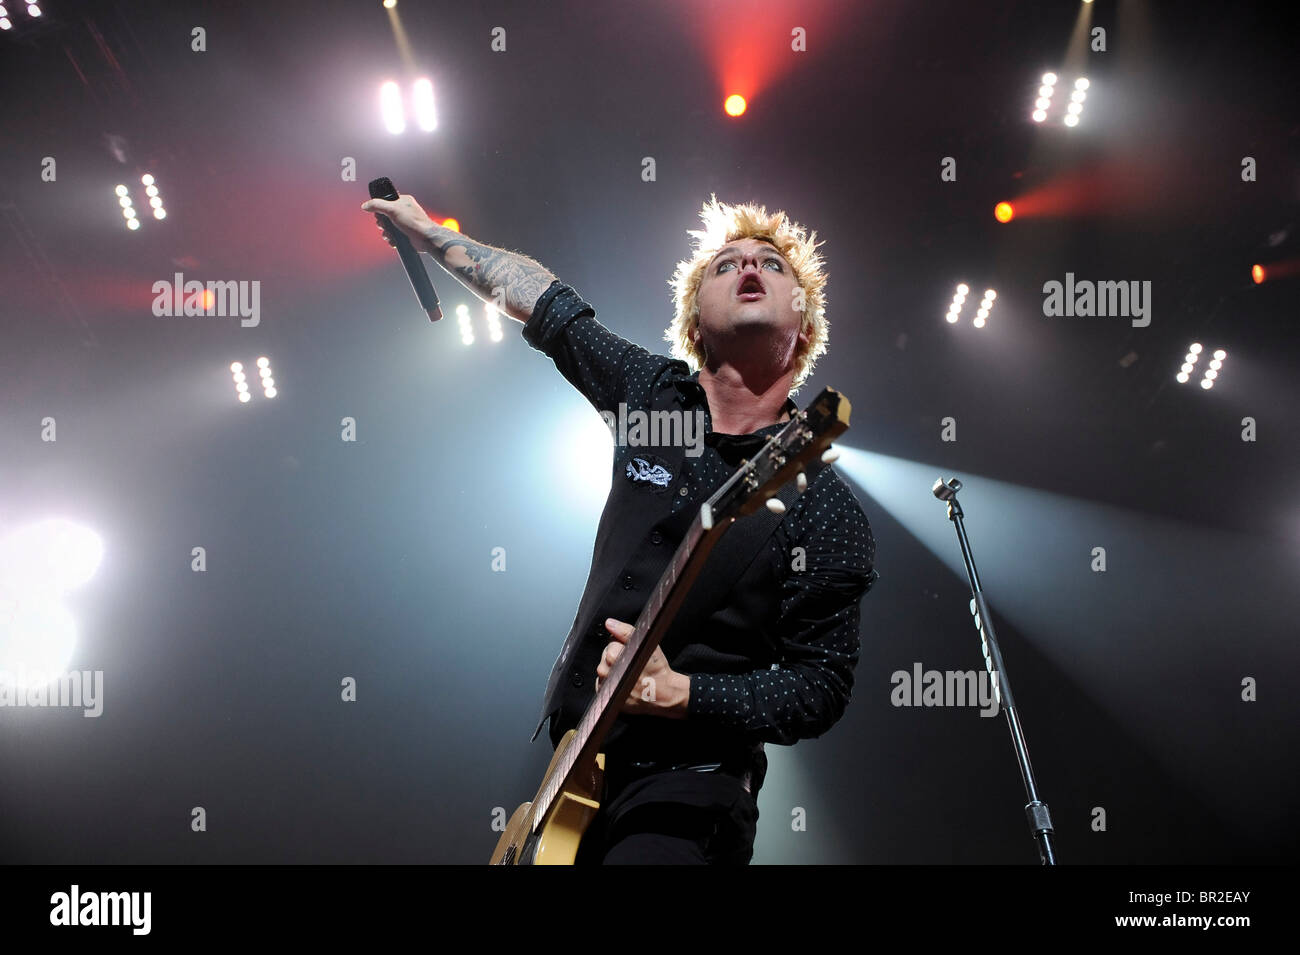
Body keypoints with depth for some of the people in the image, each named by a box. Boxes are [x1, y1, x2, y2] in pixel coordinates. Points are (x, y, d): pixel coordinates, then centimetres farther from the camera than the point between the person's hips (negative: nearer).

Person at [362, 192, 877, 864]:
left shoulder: (826, 510, -11)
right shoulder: (655, 394, 2)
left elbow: (821, 689, -10)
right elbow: (544, 301, 15)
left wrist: (678, 694, -22)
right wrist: (426, 231, 25)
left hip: (689, 787, -5)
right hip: (575, 761, 5)